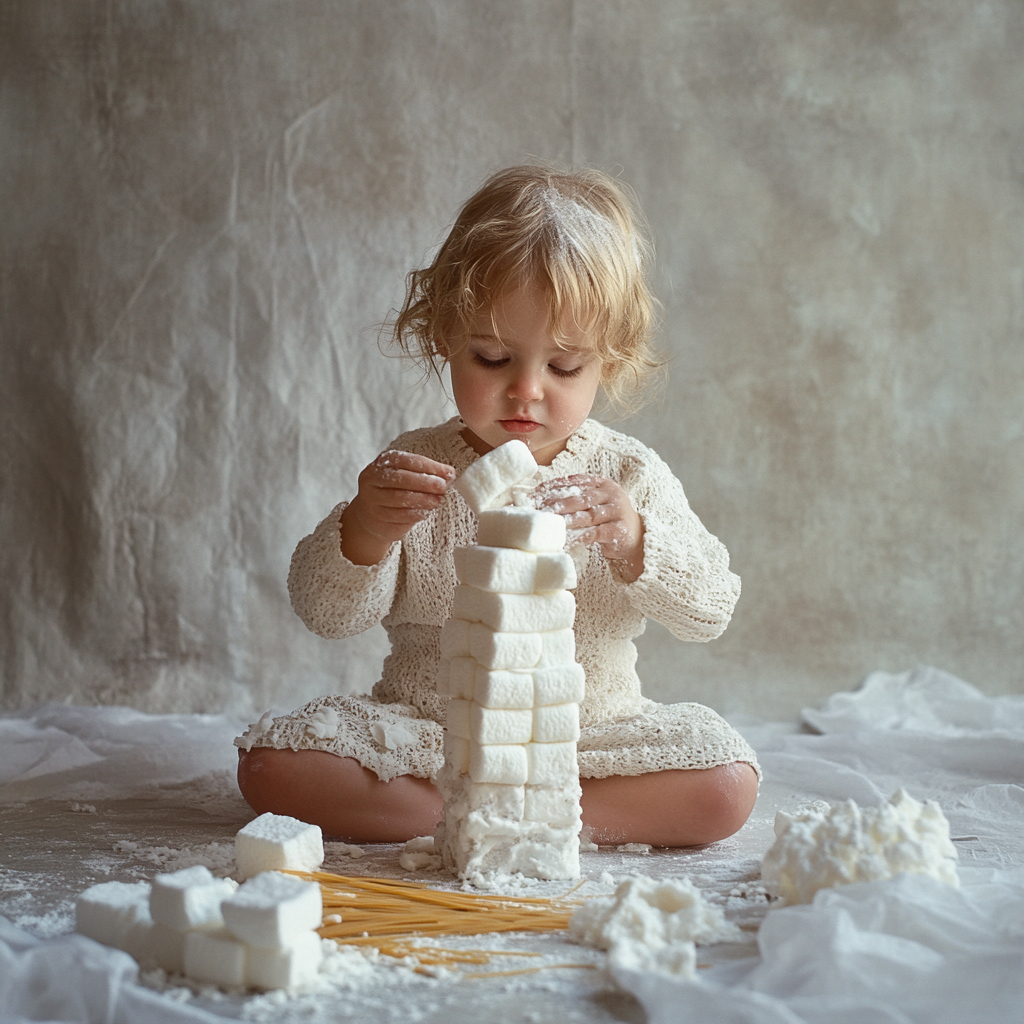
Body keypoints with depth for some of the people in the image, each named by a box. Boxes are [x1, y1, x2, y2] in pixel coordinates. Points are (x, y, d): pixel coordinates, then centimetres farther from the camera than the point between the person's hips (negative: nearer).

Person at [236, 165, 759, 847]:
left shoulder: (628, 475, -3)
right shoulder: (414, 470, -5)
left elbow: (711, 607, -9)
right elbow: (328, 613, -9)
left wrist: (634, 541, -29)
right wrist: (364, 531, -30)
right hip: (424, 730, 0)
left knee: (727, 786, -22)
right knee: (271, 765, -18)